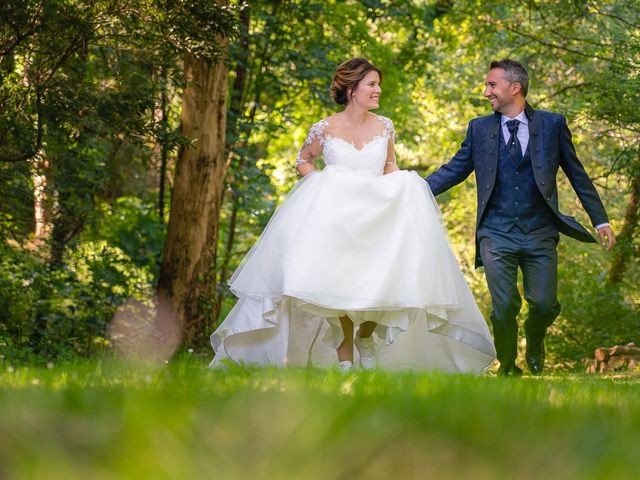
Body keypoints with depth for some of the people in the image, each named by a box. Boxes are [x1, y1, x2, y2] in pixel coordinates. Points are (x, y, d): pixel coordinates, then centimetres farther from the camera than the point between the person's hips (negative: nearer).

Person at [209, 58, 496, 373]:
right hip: (335, 217, -2)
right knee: (339, 283, -11)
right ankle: (344, 355, 2)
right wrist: (319, 183, -6)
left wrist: (404, 187, -2)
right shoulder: (325, 129, -3)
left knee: (382, 279, -14)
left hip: (377, 215, 2)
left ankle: (366, 336, 14)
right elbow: (303, 160, 12)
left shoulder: (384, 127, 4)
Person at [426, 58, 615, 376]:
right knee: (504, 308, -7)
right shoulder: (479, 129, 7)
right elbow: (454, 170, 7)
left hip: (539, 233, 0)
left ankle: (534, 343, 29)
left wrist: (600, 220, 8)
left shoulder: (552, 124, 4)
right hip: (497, 234, 0)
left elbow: (577, 174, 8)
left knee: (544, 305, -6)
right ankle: (508, 367, 17)